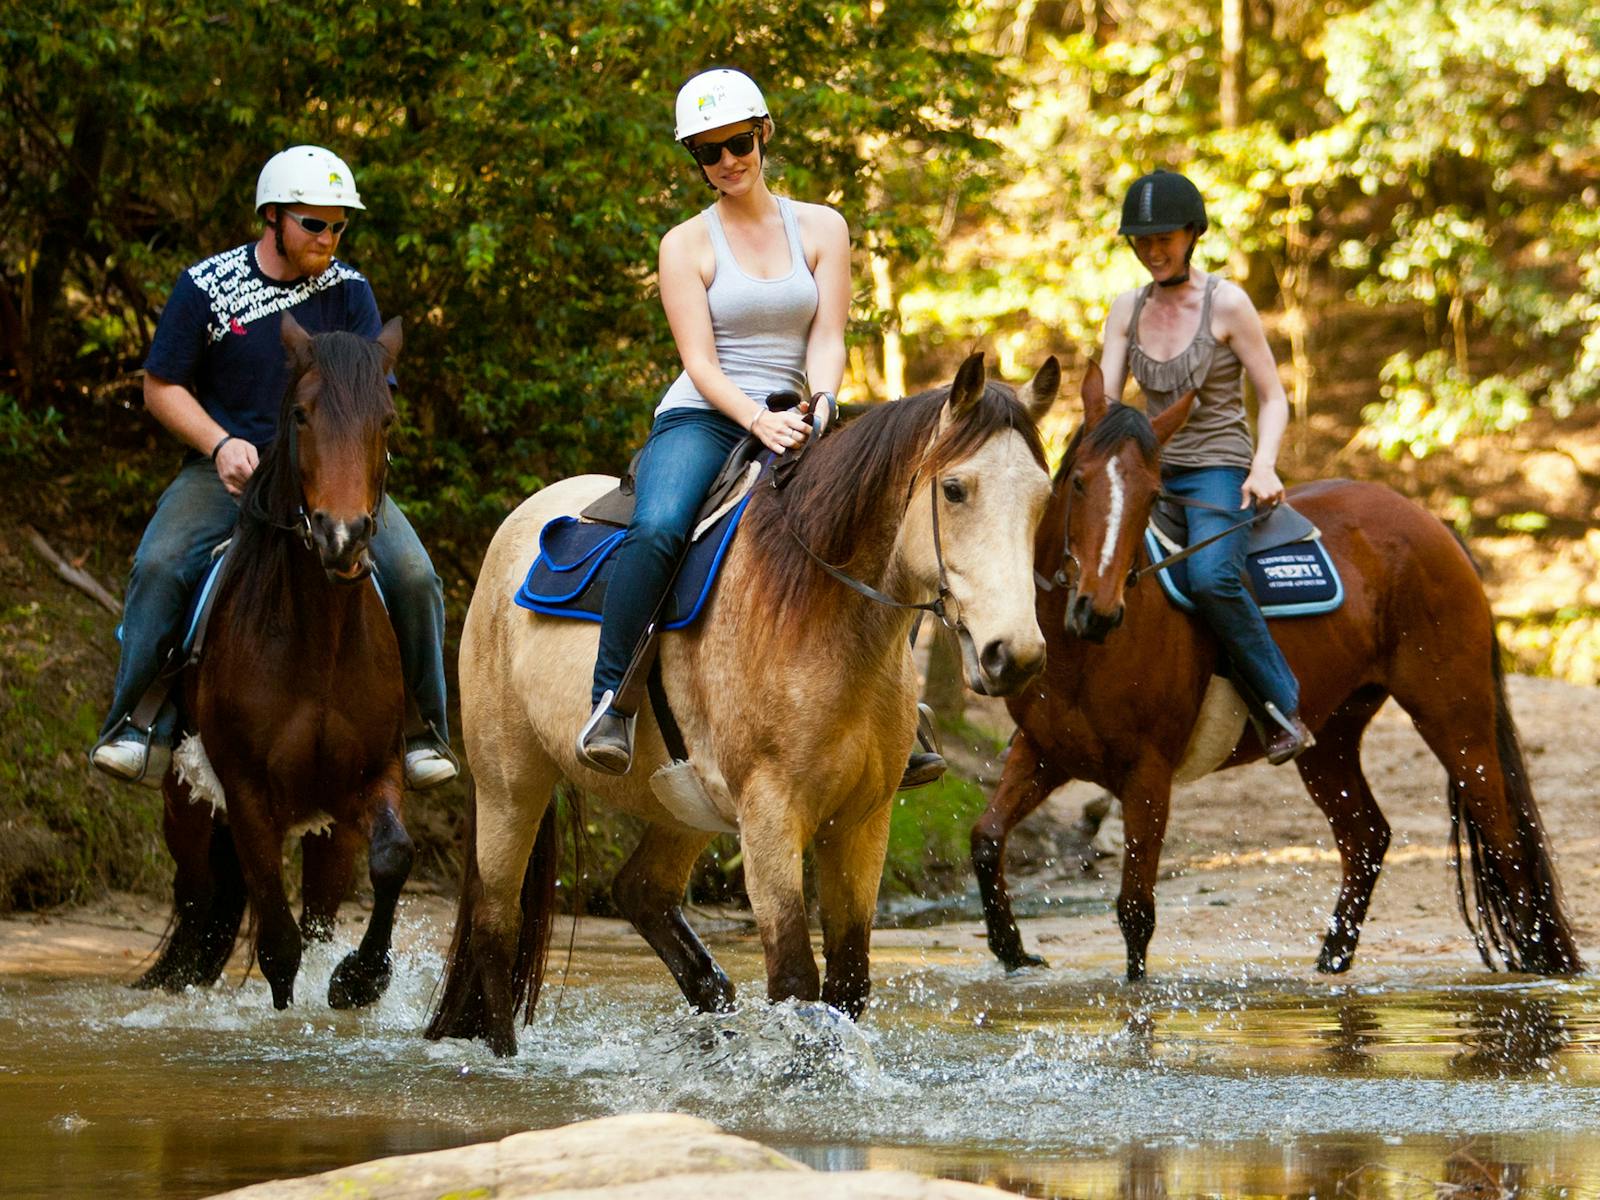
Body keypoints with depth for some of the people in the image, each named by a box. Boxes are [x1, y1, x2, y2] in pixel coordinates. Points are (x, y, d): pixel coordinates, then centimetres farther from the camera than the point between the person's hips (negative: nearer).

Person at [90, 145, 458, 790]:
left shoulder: (350, 293, 5)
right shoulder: (206, 287, 0)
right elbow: (162, 386, 3)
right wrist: (221, 444, -14)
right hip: (227, 468, -1)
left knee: (412, 573, -20)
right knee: (159, 564, -28)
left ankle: (422, 731, -3)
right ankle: (131, 724, -17)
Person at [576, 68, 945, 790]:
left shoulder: (821, 229, 10)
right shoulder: (685, 245, 2)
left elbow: (827, 339, 2)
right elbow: (700, 363, -7)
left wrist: (822, 403, -20)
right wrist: (758, 420, -25)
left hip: (791, 425, 3)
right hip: (701, 420, -3)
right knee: (658, 528, -35)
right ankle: (609, 703, -34)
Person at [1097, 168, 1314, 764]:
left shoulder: (1227, 303, -7)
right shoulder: (1127, 309, 8)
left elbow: (1273, 398, -4)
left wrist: (1264, 467, -21)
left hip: (1218, 472, -6)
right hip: (1151, 471, 6)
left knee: (1211, 577, -34)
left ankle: (1284, 708, -23)